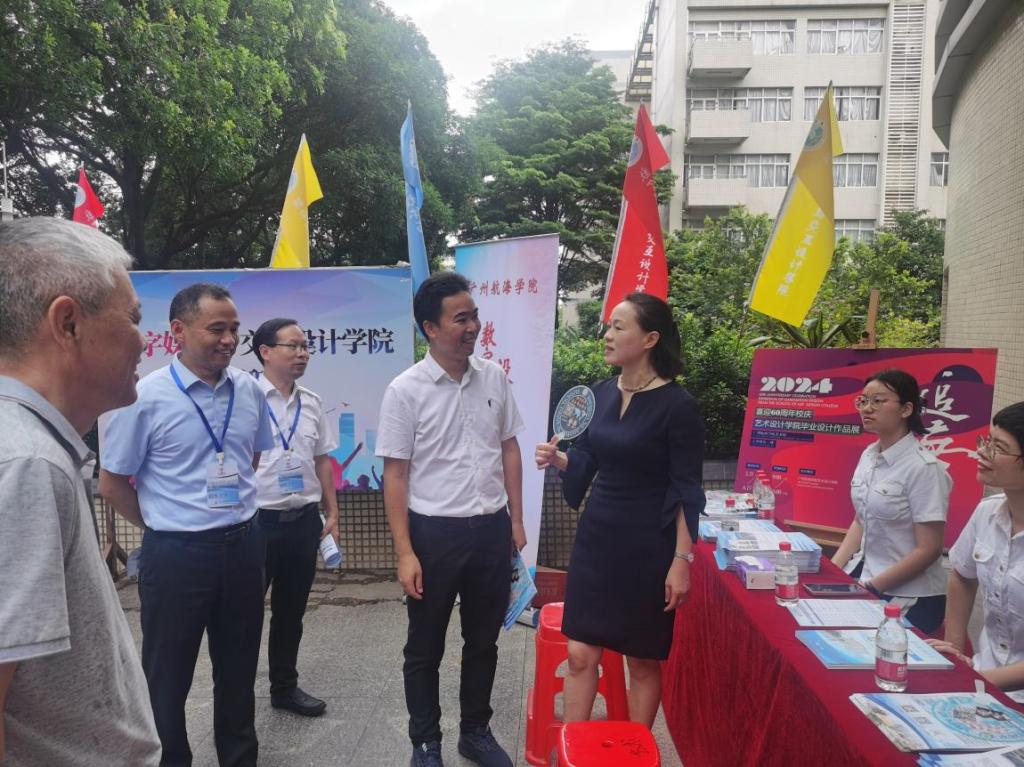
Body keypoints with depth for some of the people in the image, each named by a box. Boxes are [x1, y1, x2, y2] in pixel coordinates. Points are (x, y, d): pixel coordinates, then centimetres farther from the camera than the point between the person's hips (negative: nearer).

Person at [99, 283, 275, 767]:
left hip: (243, 545, 4)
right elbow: (111, 484, -5)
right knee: (168, 676, 14)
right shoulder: (146, 397, -13)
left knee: (238, 670, 19)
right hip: (176, 554, -4)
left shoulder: (249, 391, -1)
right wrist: (166, 526, 3)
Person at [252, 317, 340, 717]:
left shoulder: (312, 403, 7)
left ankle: (285, 687, 33)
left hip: (304, 520, 5)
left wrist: (332, 513, 11)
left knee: (291, 610, 17)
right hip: (258, 520, -5)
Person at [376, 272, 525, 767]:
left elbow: (509, 449, 9)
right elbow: (395, 475, -9)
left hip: (491, 530, 4)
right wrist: (405, 552, -12)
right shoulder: (406, 391, -11)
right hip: (435, 533, -3)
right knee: (426, 648, 13)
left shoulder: (494, 377, 1)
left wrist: (515, 520, 8)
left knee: (483, 641, 19)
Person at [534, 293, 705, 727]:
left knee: (643, 660, 12)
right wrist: (558, 458, -6)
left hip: (647, 546, -5)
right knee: (580, 654, 10)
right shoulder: (602, 391, 3)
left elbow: (687, 492, -13)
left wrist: (682, 560, -14)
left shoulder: (677, 405, -15)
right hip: (596, 536, 6)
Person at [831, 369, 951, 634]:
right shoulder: (869, 455, 3)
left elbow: (928, 549, -18)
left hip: (908, 598, -6)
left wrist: (870, 588, -16)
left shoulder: (924, 468, -18)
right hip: (864, 574, 6)